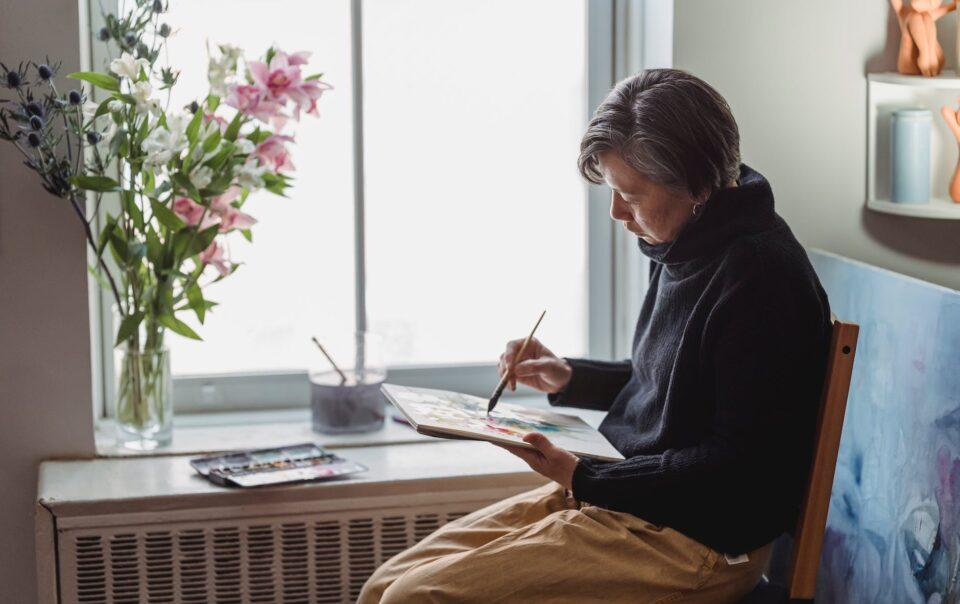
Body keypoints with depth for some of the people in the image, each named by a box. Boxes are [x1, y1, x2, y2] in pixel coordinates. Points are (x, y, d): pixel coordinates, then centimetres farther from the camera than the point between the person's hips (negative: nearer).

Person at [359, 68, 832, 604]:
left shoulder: (758, 277, -19)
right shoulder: (687, 253, 11)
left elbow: (737, 464, -20)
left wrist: (585, 480, -19)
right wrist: (569, 379, 11)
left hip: (699, 540, -9)